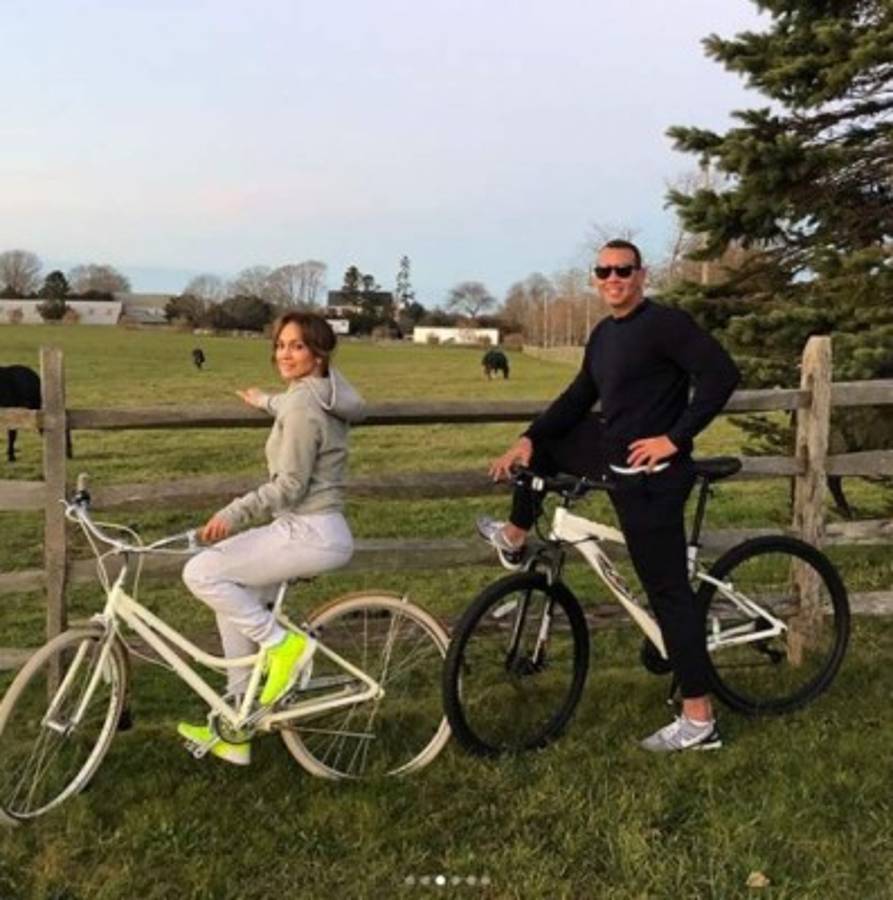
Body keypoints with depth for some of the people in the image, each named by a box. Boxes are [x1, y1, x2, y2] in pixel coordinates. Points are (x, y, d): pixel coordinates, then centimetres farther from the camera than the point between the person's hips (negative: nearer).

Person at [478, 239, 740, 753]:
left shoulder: (665, 323, -15)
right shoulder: (604, 334, 13)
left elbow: (722, 375, -23)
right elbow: (580, 398, 17)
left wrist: (675, 439, -22)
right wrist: (528, 440, 5)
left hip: (650, 473, -8)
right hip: (615, 454, 8)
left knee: (667, 590, -4)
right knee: (546, 444, 17)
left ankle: (700, 721, 5)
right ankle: (515, 539, 36)